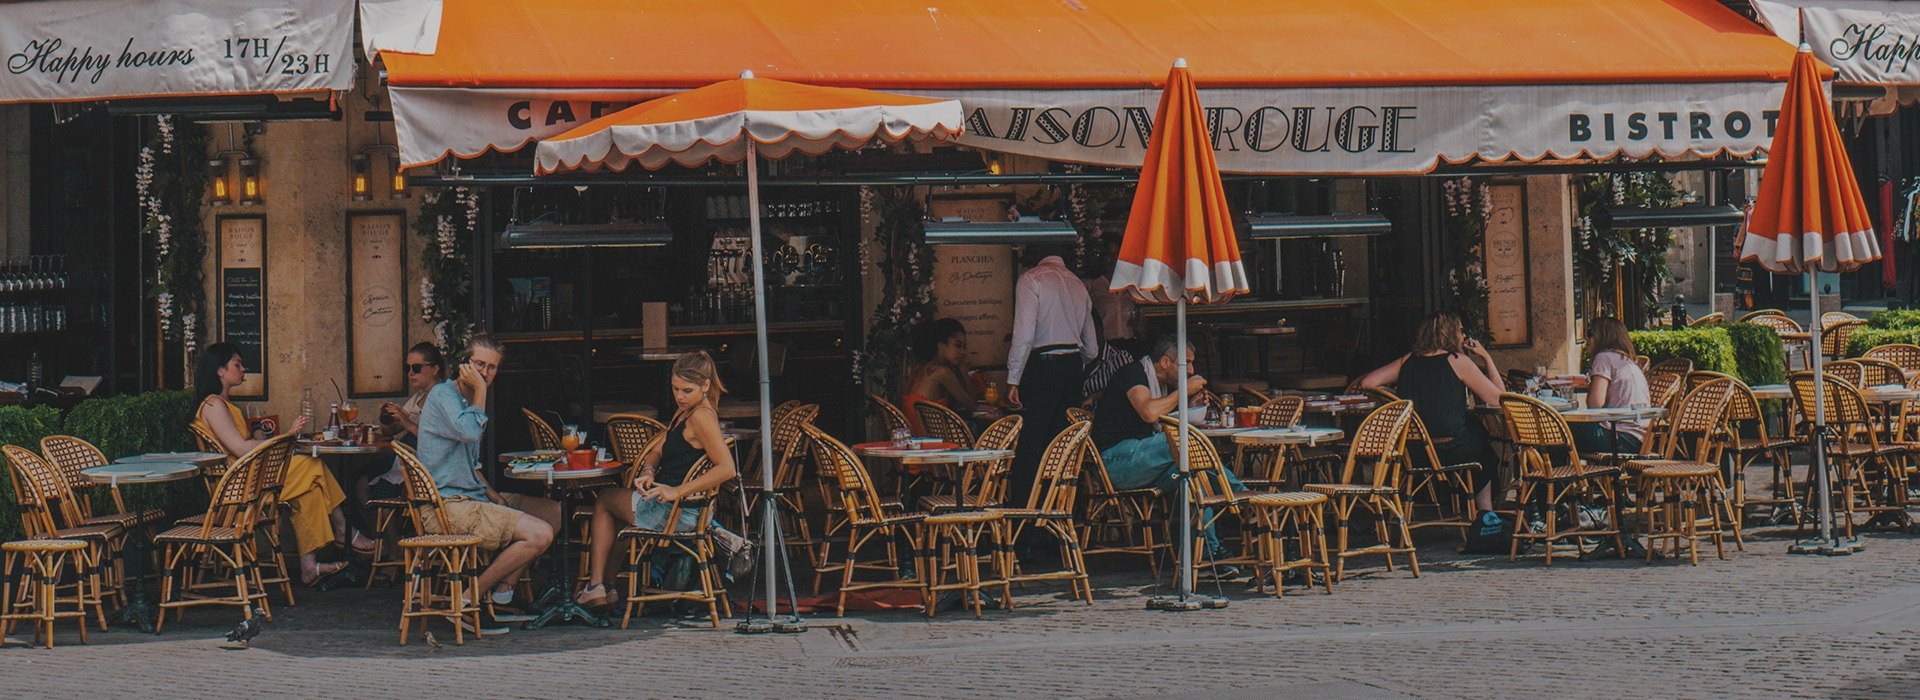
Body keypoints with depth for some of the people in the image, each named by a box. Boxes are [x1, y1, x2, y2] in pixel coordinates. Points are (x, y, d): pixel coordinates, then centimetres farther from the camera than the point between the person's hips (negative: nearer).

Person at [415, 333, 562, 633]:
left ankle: (499, 599, 9)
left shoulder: (468, 400, 20)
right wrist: (479, 391, -16)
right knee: (539, 534, -21)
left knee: (552, 512, 14)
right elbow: (470, 431, -30)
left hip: (472, 496, 10)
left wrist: (491, 493, 10)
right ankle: (470, 600, -12)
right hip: (448, 505, -10)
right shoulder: (443, 395, -10)